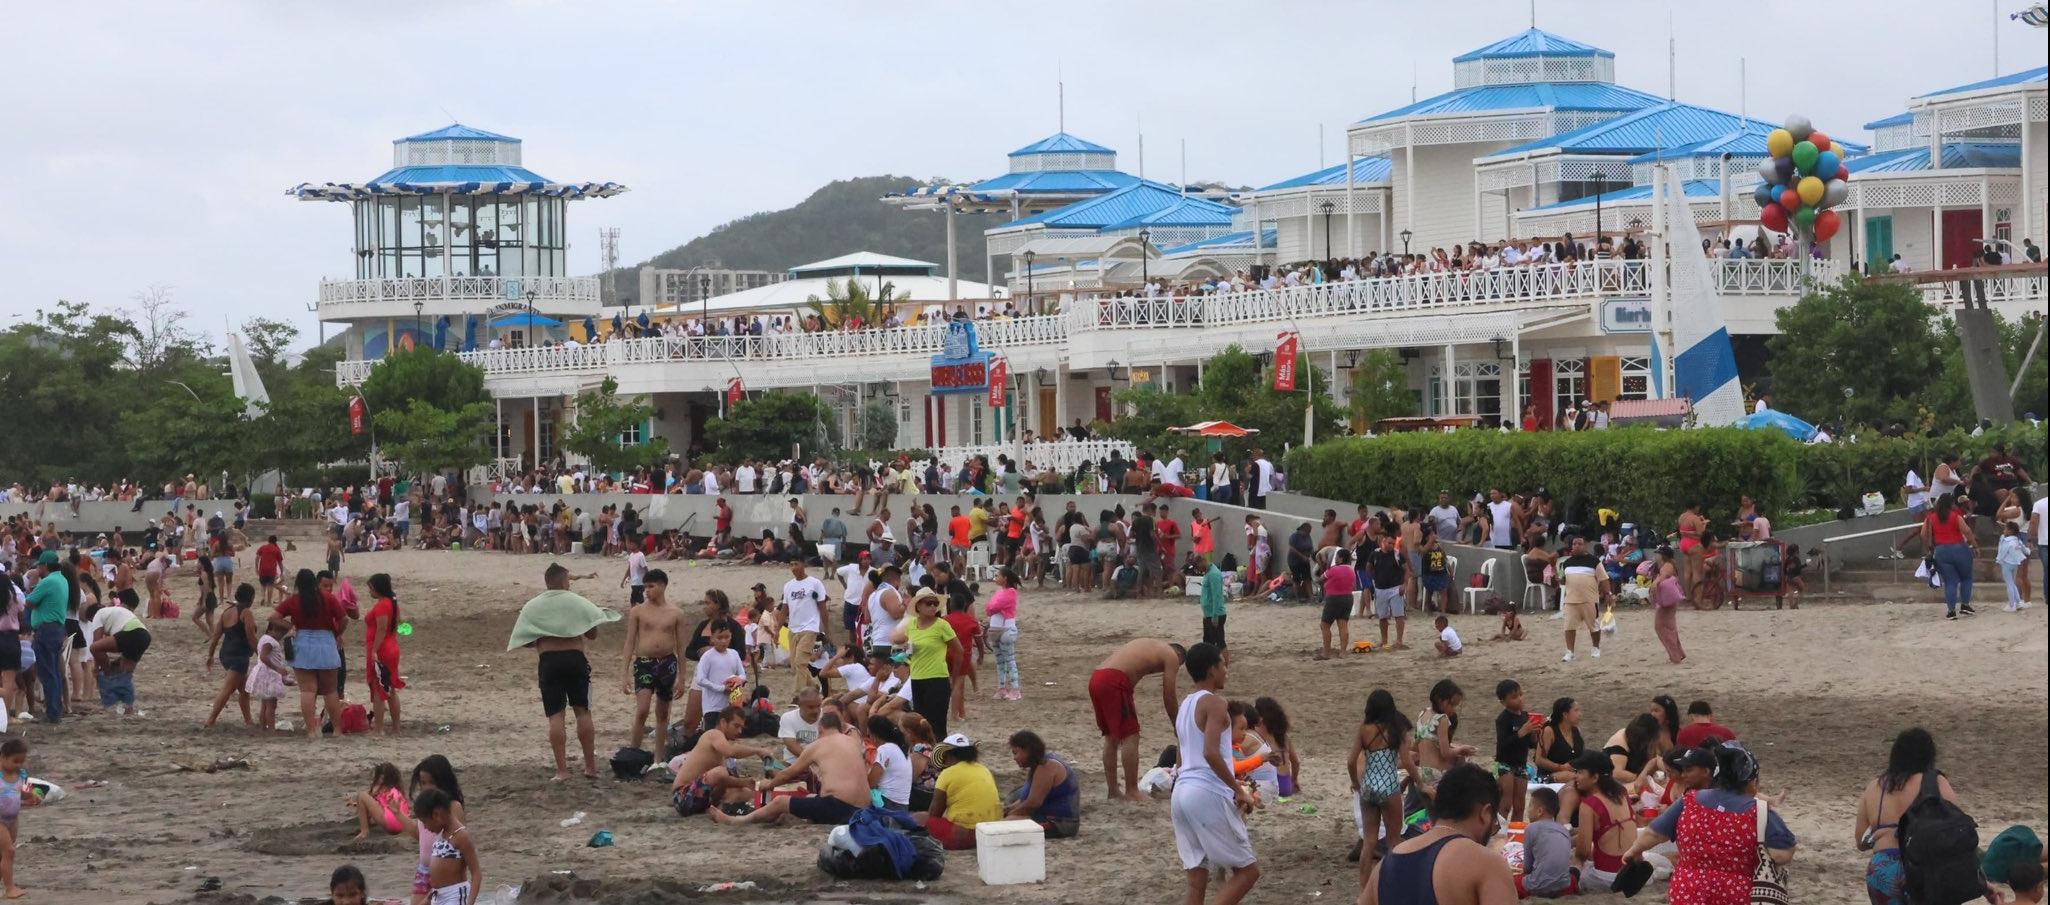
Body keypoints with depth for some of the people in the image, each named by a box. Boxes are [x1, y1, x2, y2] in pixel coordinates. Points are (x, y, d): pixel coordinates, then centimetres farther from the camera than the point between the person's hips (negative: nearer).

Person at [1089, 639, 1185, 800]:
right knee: (1130, 737, -1)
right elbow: (1168, 697, 7)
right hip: (1114, 682, -8)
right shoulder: (1171, 656, 9)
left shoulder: (1149, 646, 32)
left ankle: (1113, 791, 22)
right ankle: (1132, 793, 0)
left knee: (1112, 737, 17)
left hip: (1095, 678, 8)